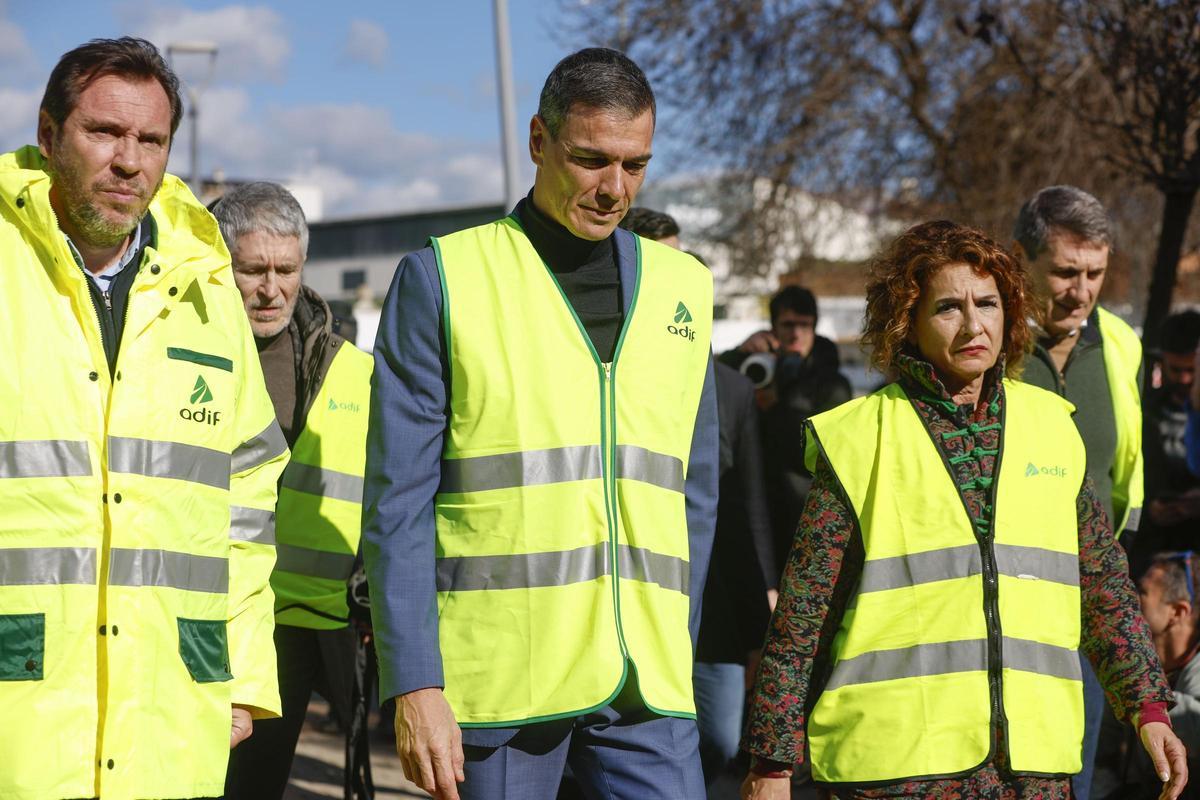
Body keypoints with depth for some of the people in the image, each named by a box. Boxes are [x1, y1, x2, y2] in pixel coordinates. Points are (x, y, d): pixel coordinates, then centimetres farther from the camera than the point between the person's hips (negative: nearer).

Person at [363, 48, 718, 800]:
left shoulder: (682, 287, 12)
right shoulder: (444, 277, 1)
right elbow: (398, 502, -4)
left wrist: (675, 653, 11)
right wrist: (414, 684, -10)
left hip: (643, 684, 3)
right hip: (495, 680, -3)